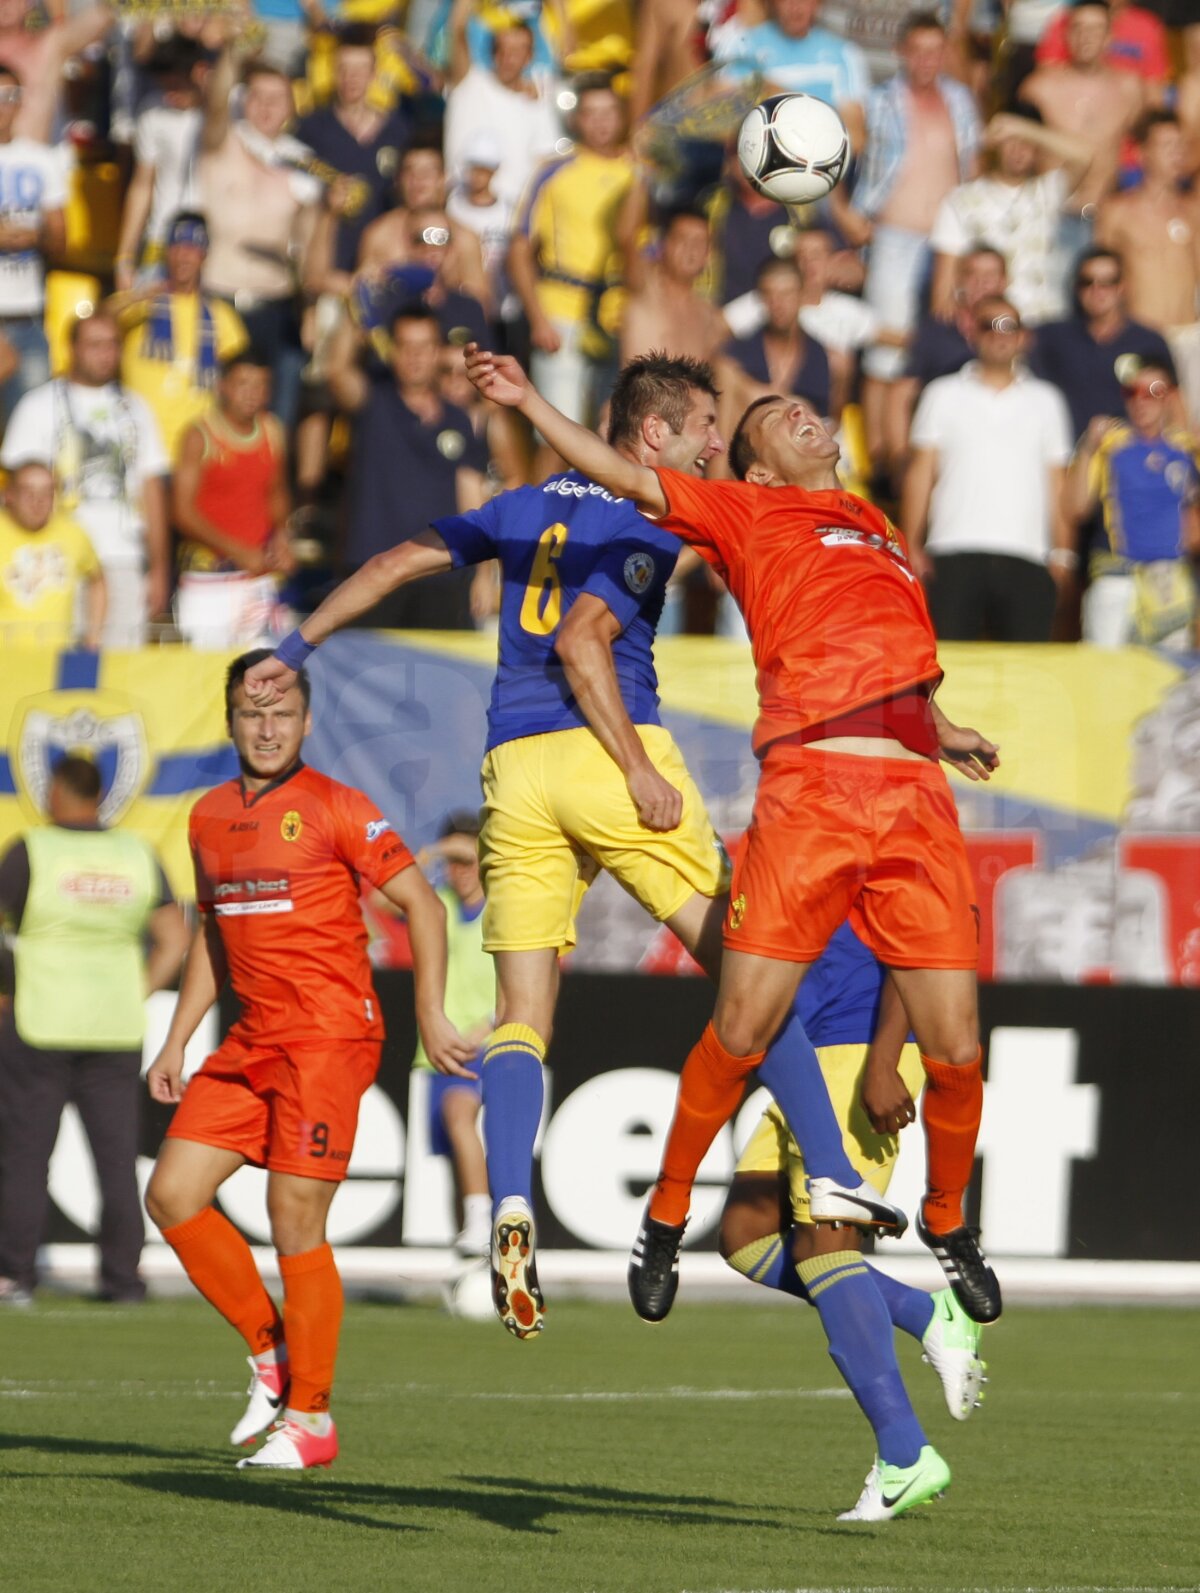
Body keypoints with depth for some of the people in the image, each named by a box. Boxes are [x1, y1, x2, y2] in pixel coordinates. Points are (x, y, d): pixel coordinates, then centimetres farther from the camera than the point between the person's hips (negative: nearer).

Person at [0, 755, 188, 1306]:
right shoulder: (137, 854, 5)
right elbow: (174, 938, 4)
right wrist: (137, 994, 8)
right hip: (116, 1026, 4)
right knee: (117, 1154, 7)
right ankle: (122, 1276, 4)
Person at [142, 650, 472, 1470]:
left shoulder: (335, 808, -6)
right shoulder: (211, 817, 14)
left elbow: (421, 902, -6)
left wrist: (431, 1015, -13)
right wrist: (177, 1043, 20)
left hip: (329, 1036, -7)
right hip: (254, 1039, 7)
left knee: (295, 1216, -9)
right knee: (172, 1194, -1)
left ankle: (310, 1418, 0)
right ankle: (273, 1351, 15)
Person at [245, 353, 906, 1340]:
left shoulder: (534, 505, 19)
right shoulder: (648, 523, -2)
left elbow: (400, 561, 19)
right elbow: (581, 644, -14)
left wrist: (297, 651, 26)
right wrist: (642, 774, -16)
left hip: (514, 769, 6)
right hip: (605, 749, -6)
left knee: (523, 1017, 3)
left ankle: (511, 1207, -19)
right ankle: (832, 1178, -1)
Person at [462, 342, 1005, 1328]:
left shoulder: (884, 536, 30)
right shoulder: (748, 513, 17)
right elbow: (629, 479, 9)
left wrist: (944, 732, 32)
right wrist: (531, 403, 4)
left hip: (915, 793, 4)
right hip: (807, 784, -4)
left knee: (954, 1048, -3)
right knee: (743, 1028, -9)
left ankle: (948, 1223, 19)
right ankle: (667, 1217, 11)